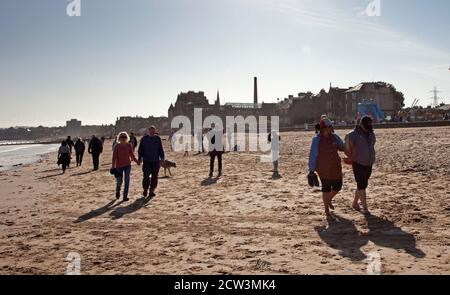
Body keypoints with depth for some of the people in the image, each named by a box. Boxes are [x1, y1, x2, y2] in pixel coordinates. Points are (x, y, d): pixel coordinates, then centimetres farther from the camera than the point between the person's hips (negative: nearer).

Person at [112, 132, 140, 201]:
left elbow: (132, 155, 12)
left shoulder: (129, 145, 0)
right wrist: (113, 167, -10)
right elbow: (114, 157, -6)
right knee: (119, 181, 5)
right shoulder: (117, 146, -7)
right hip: (119, 166, -2)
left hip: (127, 165, 2)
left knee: (127, 181, -2)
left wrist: (137, 161, 6)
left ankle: (125, 196, 4)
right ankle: (117, 191, 36)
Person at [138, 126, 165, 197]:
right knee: (146, 176, -6)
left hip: (156, 161, 2)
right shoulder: (144, 139, 3)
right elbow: (140, 150, 6)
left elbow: (161, 149, 9)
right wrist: (140, 159, -1)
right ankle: (145, 189, 10)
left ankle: (152, 190, 12)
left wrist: (162, 157, 0)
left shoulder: (158, 139, 6)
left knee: (154, 176, 3)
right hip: (146, 161, -1)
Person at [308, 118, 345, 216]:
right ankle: (326, 208, 25)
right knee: (326, 188, 4)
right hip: (323, 169, -5)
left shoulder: (334, 137, 0)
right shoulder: (317, 139, -12)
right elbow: (312, 155, -10)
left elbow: (343, 147, 14)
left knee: (338, 186, 10)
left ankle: (329, 200, 41)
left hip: (335, 168, 5)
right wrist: (311, 170, -11)